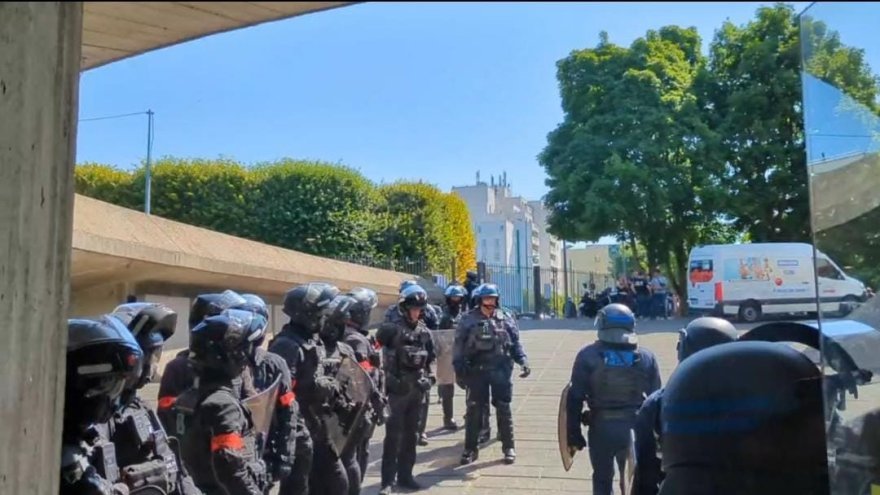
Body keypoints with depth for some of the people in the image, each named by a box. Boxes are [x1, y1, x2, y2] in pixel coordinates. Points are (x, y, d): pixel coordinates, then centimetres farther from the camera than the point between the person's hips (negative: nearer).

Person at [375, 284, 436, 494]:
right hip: (398, 387, -6)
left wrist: (427, 377, 8)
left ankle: (405, 475, 24)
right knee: (394, 434, -4)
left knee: (411, 434, 13)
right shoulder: (392, 329, -10)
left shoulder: (424, 331, 8)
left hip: (417, 388, 6)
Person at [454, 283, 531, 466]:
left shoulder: (505, 319, 5)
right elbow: (459, 345, -1)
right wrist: (458, 366, -10)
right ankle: (470, 448, 17)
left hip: (500, 370, 1)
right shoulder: (468, 320, 0)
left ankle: (508, 447, 19)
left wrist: (523, 361, -3)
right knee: (474, 410, 6)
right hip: (476, 370, -1)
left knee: (503, 409, 8)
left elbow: (515, 343, 9)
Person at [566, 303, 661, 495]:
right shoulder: (646, 357, 0)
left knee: (602, 479, 18)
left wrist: (574, 433, -1)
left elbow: (575, 398, -7)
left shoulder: (588, 356, -5)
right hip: (634, 428, 1)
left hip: (601, 427, -1)